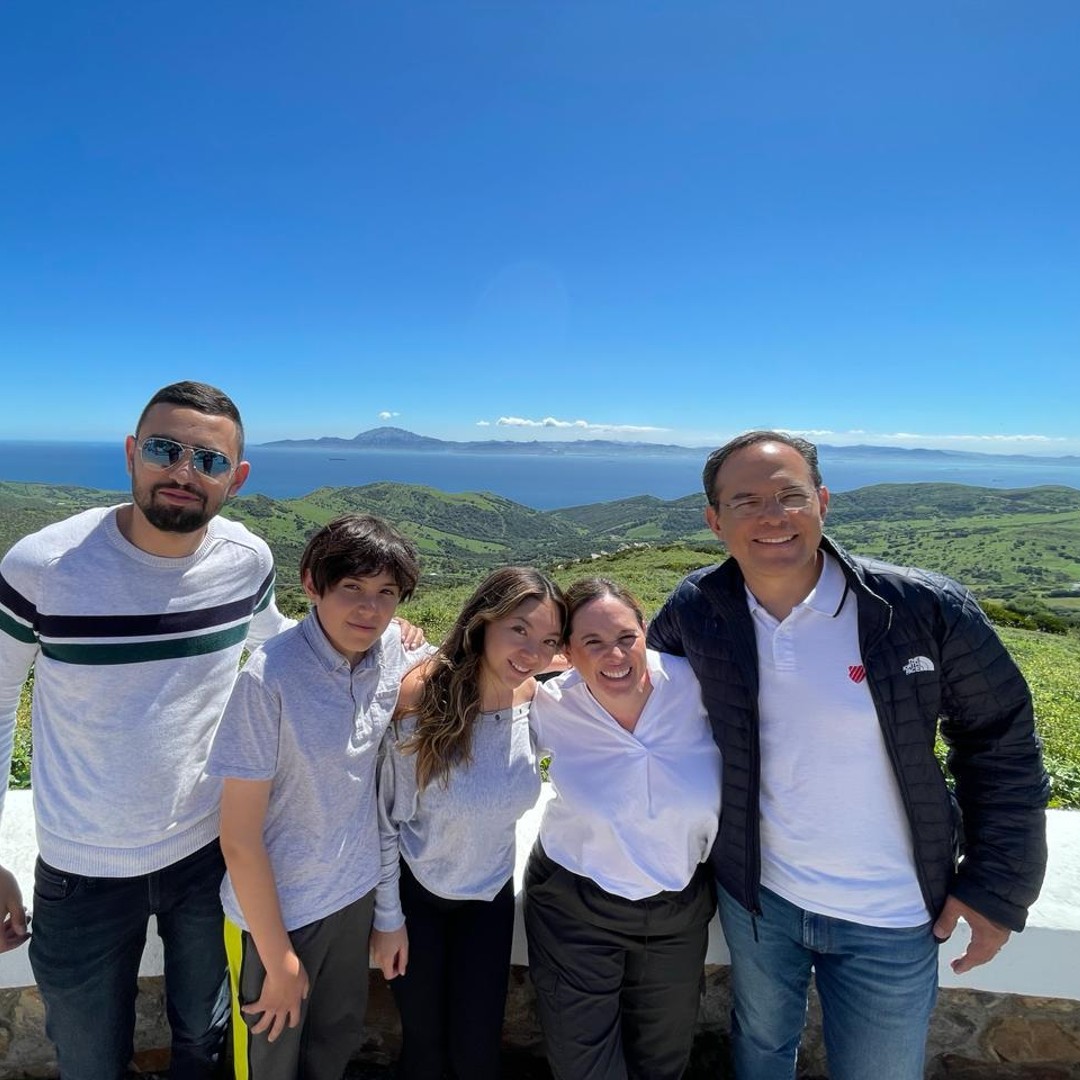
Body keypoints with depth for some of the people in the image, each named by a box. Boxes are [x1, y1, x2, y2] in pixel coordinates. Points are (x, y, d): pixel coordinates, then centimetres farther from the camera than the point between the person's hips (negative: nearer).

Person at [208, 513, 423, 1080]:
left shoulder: (391, 648, -12)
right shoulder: (270, 677, -28)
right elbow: (239, 837, -20)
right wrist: (277, 957, -13)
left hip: (355, 890, 5)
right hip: (275, 906, -4)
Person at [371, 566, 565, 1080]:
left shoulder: (538, 703, -18)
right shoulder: (422, 702, -29)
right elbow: (386, 816, -16)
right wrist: (387, 916, -8)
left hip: (489, 894, 3)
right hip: (415, 893, -3)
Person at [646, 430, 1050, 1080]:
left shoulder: (925, 608, -20)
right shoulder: (694, 611, -14)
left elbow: (1001, 739, -8)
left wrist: (999, 885, -7)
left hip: (891, 920, -1)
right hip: (754, 896, 2)